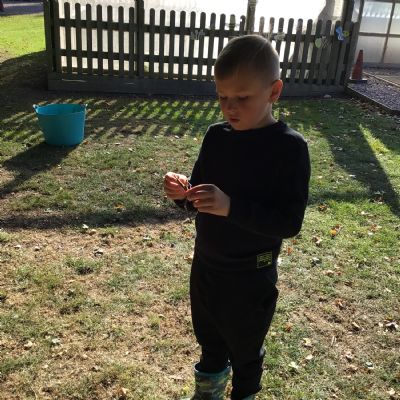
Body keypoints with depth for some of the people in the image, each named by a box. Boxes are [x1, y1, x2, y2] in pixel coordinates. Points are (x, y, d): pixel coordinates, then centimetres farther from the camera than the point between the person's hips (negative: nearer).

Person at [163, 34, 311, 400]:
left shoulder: (289, 146, -20)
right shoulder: (216, 135, -4)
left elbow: (290, 223, -23)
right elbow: (202, 199, 5)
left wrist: (231, 207, -35)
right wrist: (184, 193, -18)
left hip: (251, 278, -5)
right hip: (206, 266, 6)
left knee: (245, 351, 20)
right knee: (209, 342, 28)